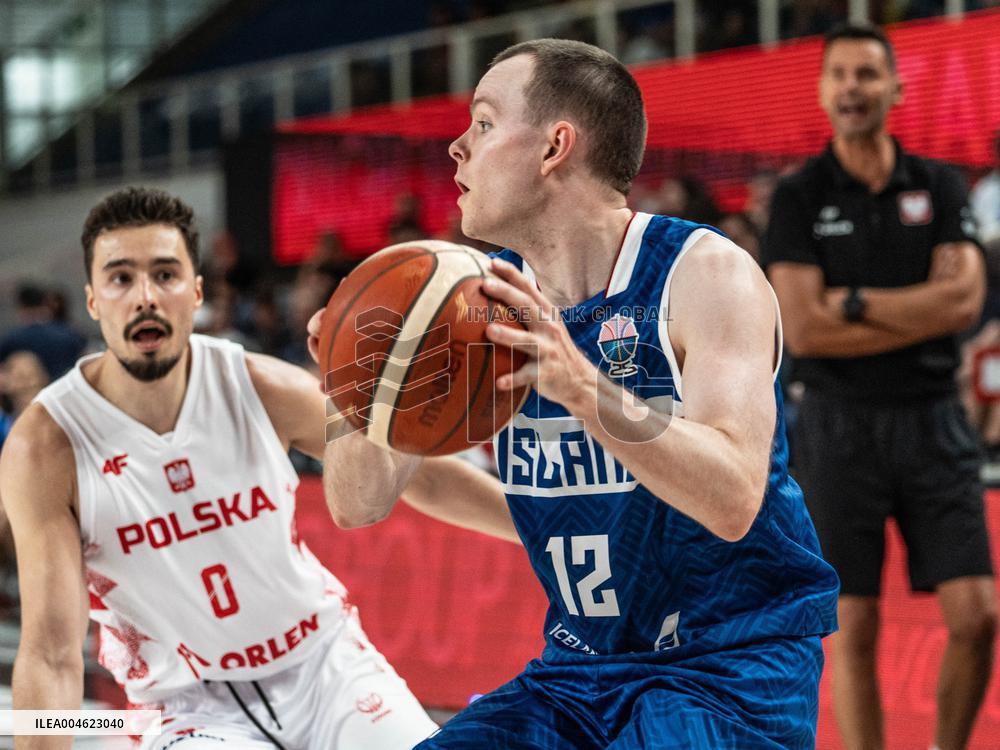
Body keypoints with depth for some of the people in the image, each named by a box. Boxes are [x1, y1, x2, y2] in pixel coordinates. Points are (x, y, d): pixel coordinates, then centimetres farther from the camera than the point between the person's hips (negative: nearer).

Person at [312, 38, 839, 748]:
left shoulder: (705, 273, -14)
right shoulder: (483, 298, 2)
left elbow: (733, 501, -28)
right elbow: (361, 504, 3)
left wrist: (582, 385, -40)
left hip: (732, 669, -5)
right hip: (579, 671, 6)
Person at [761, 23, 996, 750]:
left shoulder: (940, 186, 6)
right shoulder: (798, 198, 0)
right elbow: (803, 331, -10)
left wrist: (853, 302, -11)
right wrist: (924, 311, -9)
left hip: (932, 421, 2)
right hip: (841, 425, -2)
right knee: (854, 629, -1)